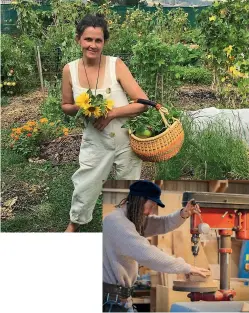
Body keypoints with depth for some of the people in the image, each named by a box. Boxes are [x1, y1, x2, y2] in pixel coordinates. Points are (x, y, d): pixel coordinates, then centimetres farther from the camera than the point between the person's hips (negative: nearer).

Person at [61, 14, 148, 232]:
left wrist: (111, 113, -24)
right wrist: (81, 109, -15)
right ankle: (75, 222, 44)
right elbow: (66, 106, 7)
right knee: (85, 184, 14)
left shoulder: (116, 65, -16)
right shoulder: (70, 70, -7)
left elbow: (143, 103, -17)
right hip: (95, 140, 2)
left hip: (125, 138, -2)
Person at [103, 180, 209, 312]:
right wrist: (186, 267, -26)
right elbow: (147, 253, -31)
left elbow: (162, 224, 13)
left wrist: (183, 214, -8)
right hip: (110, 298, -9)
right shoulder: (116, 222, -23)